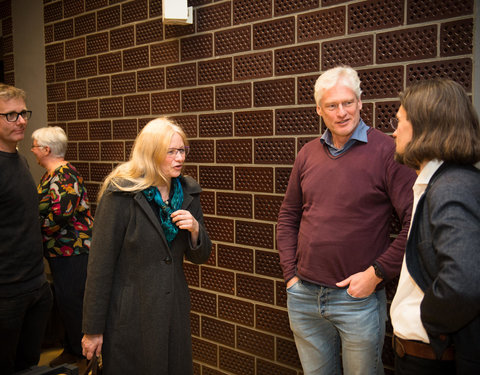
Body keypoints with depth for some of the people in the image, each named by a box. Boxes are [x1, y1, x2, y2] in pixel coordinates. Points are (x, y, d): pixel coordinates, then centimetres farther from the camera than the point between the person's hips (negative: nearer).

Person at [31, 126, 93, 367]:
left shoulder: (64, 175, -17)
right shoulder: (51, 175, 15)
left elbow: (61, 212, -28)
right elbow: (42, 207, 24)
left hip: (72, 251, -10)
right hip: (59, 250, 10)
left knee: (70, 302, -1)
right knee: (64, 301, 17)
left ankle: (78, 352, 15)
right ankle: (71, 347, 31)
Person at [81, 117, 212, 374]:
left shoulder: (188, 192, 1)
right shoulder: (121, 193, -14)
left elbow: (200, 256, 8)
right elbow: (101, 264, -13)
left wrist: (195, 230, -14)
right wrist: (92, 330, -10)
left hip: (174, 310, 5)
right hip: (129, 314, -5)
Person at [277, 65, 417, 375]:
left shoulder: (386, 151, -10)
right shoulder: (308, 154, 5)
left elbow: (415, 221, -14)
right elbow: (288, 216, 12)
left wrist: (377, 273, -14)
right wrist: (290, 272, 6)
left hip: (358, 296, -4)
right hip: (303, 295, 5)